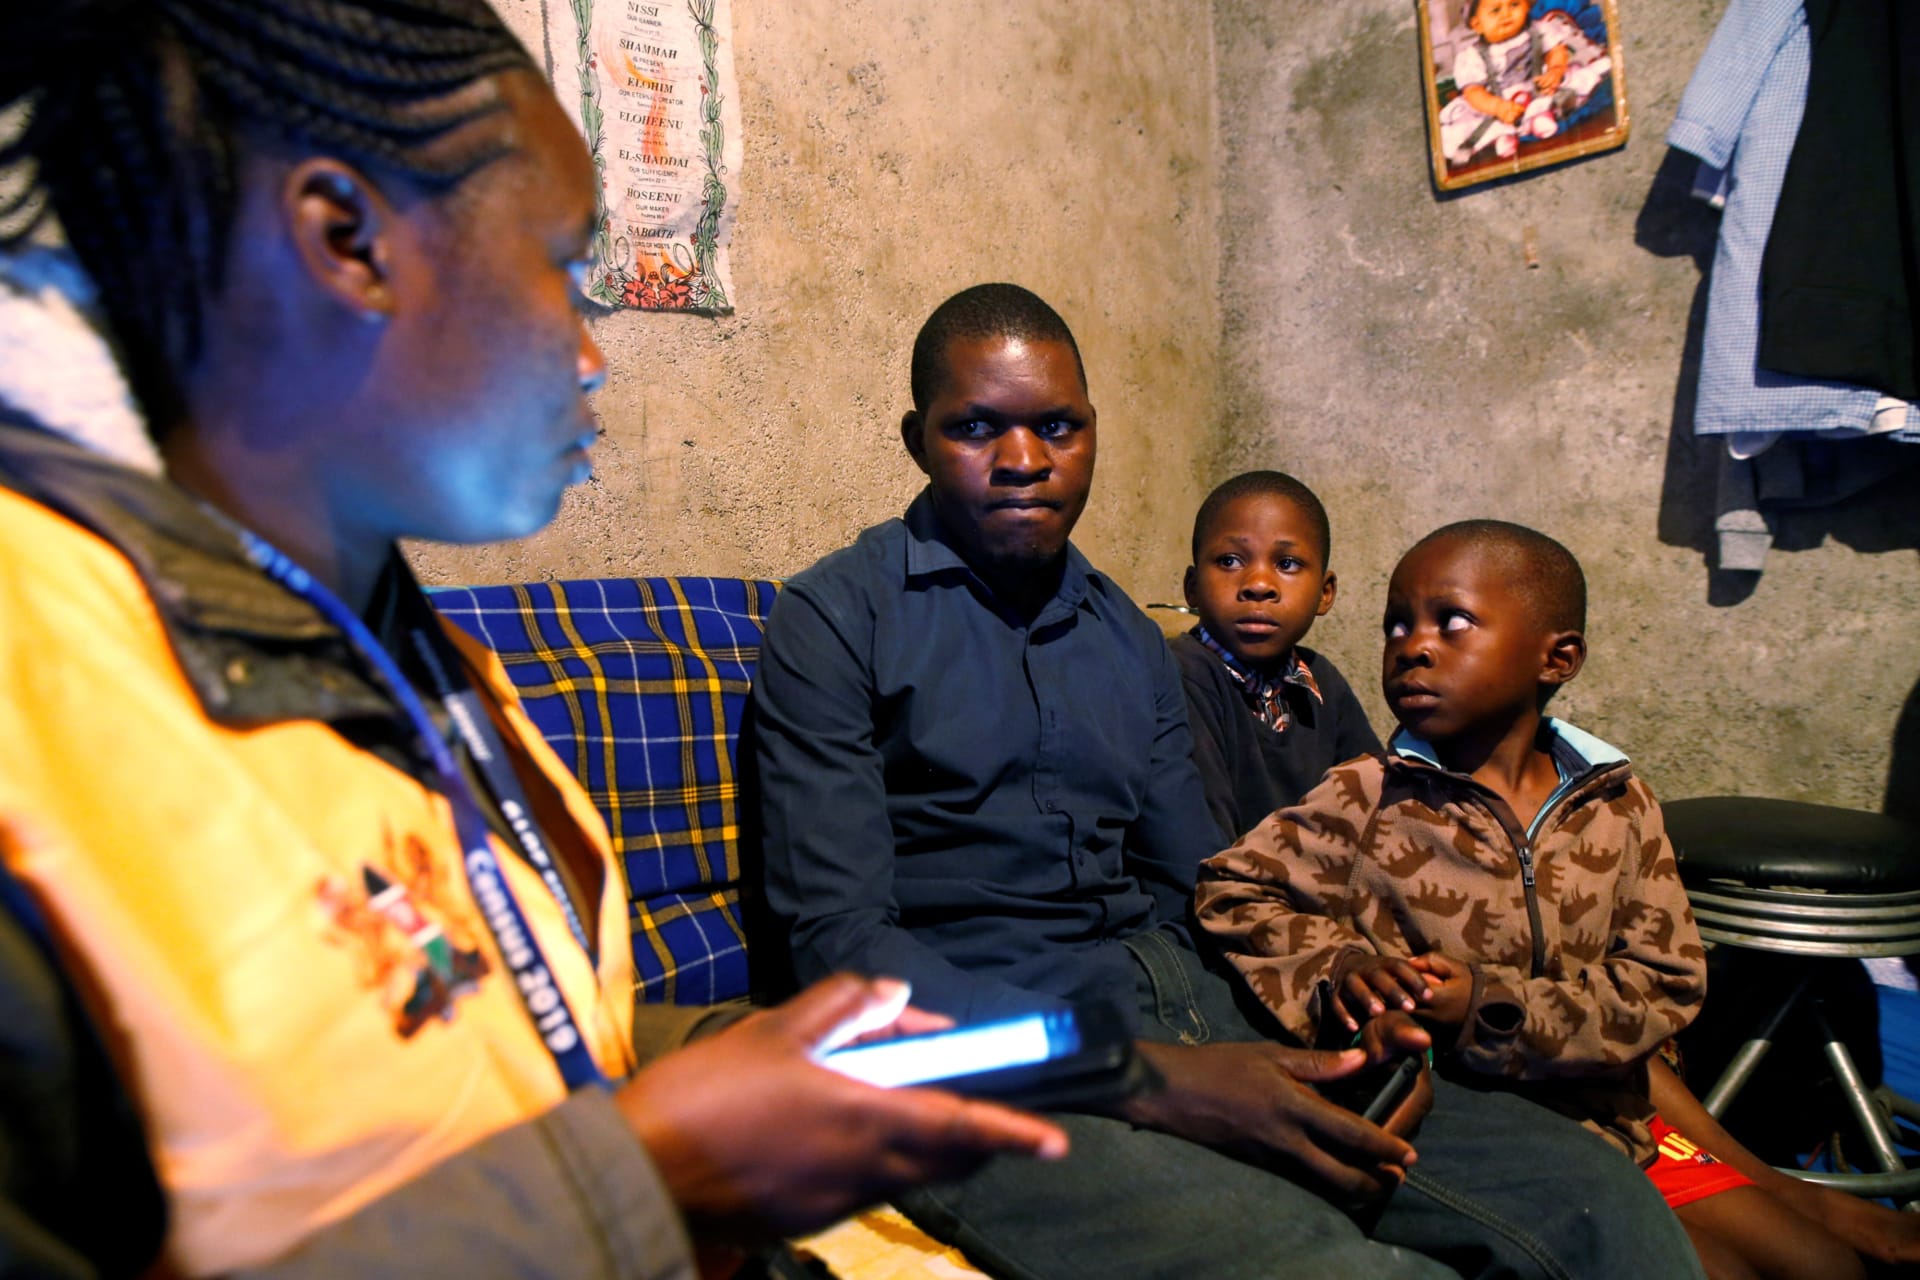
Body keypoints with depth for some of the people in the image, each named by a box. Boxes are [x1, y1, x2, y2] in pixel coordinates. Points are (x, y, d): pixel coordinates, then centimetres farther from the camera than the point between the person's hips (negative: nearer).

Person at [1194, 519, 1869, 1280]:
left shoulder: (1619, 805, 0)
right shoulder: (1365, 800, -9)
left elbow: (1667, 982, -5)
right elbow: (1230, 888, -8)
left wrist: (1493, 1008, -19)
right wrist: (1335, 965, -25)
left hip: (1612, 1120, 5)